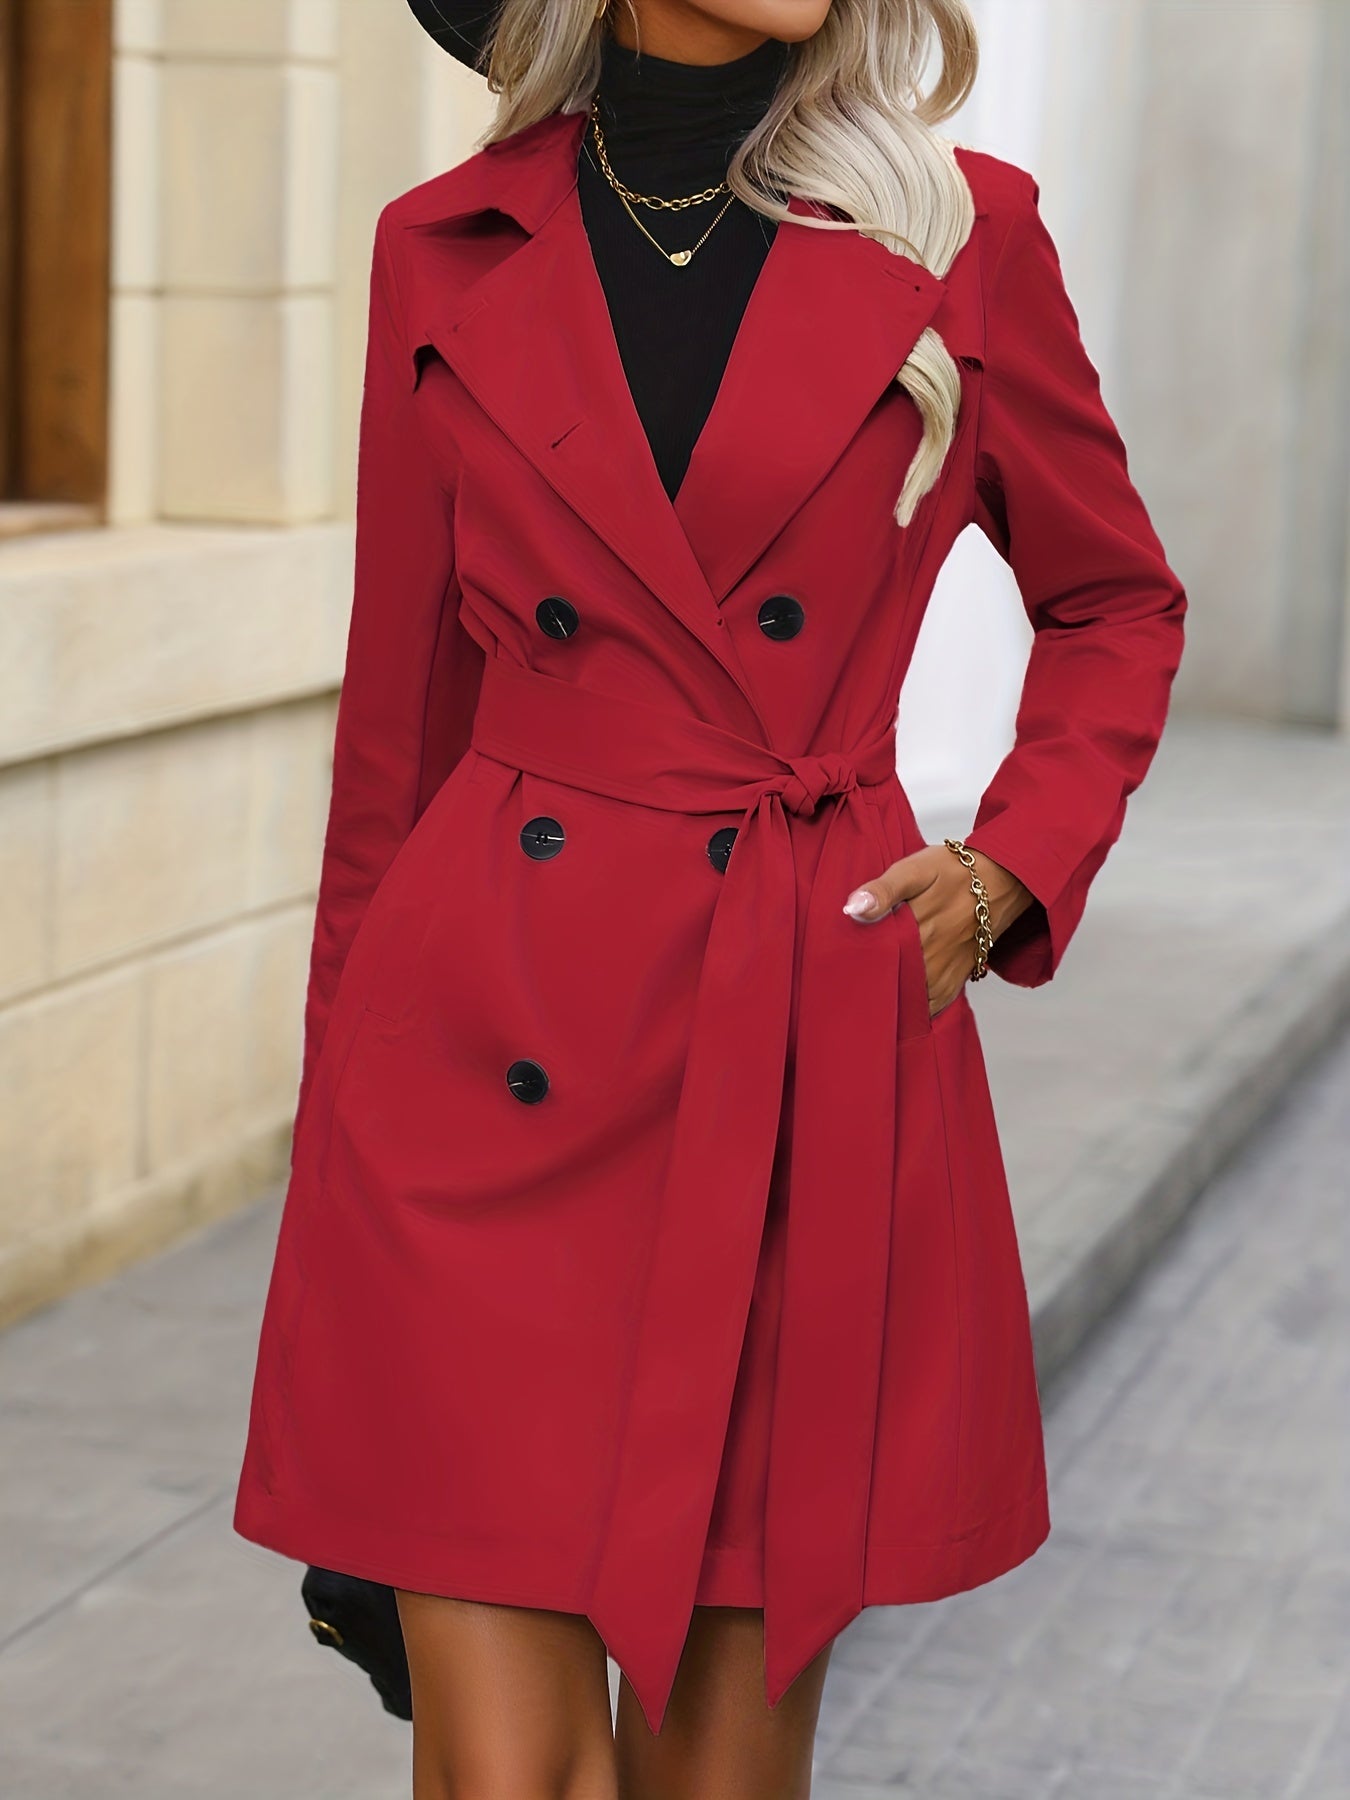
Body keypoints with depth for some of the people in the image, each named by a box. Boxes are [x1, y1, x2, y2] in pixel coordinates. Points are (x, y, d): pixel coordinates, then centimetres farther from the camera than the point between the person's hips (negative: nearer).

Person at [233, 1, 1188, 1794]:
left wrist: (1010, 871, 0)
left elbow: (1114, 602, 16)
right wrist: (344, 1097, 14)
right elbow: (406, 706, 11)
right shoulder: (452, 251, 4)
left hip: (818, 1069, 0)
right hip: (495, 1069, 0)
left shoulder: (963, 234, 2)